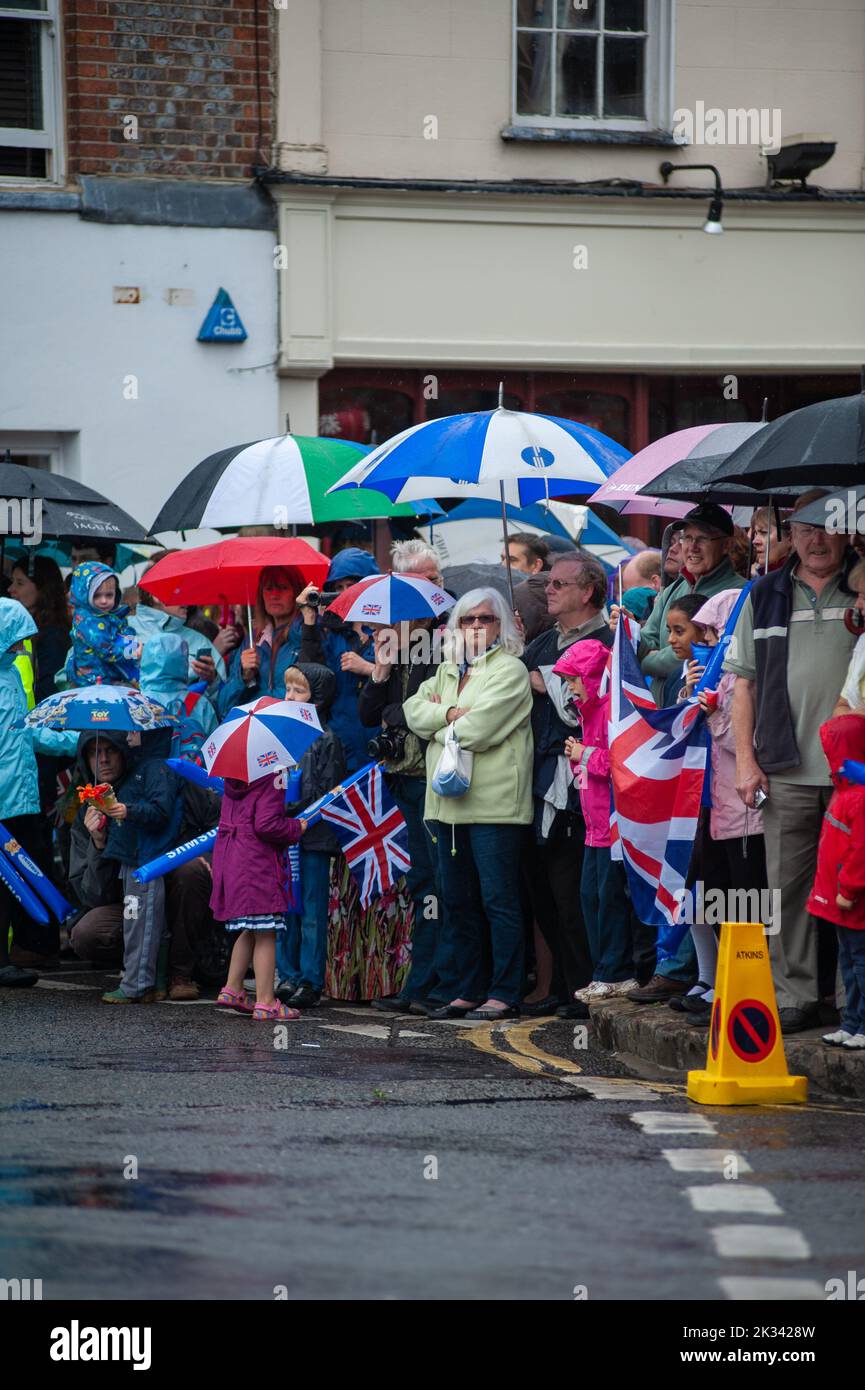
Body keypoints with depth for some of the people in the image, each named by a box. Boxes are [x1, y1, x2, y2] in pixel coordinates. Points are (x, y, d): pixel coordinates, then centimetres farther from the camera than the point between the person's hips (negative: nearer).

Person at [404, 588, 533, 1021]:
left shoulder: (510, 670, -5)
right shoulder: (447, 671, 20)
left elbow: (478, 728, -15)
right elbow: (413, 709, 7)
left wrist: (438, 725, 0)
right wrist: (447, 713, -11)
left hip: (493, 802, -8)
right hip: (450, 802, 8)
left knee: (498, 899, -5)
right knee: (458, 902, 11)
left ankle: (504, 994, -3)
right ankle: (470, 991, 18)